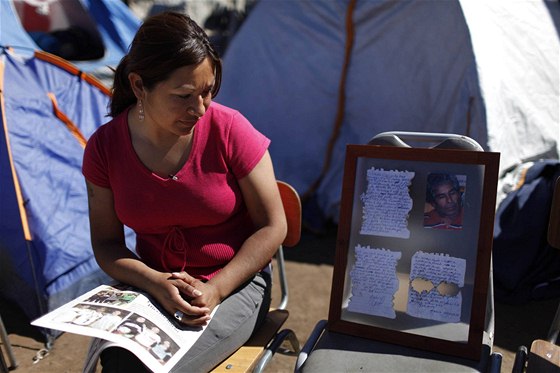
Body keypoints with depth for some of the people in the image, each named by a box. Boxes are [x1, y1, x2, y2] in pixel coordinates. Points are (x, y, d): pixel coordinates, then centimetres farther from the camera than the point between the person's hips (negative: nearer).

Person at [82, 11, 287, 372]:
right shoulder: (104, 148, -7)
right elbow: (106, 243, 2)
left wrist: (215, 290, -18)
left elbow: (272, 227, -9)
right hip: (154, 286, 3)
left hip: (235, 282, -2)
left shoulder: (230, 130, -16)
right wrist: (157, 284, -17)